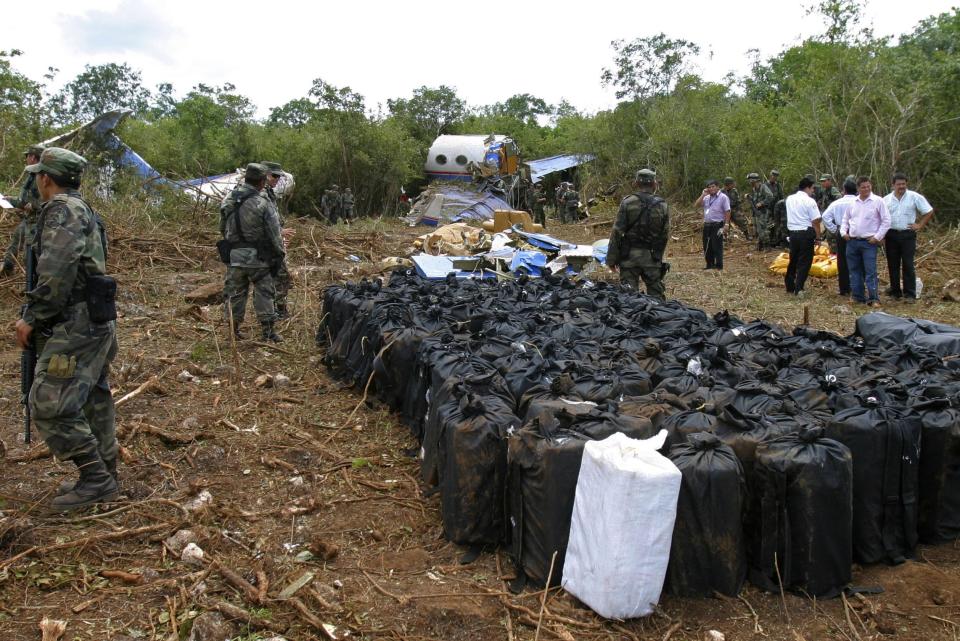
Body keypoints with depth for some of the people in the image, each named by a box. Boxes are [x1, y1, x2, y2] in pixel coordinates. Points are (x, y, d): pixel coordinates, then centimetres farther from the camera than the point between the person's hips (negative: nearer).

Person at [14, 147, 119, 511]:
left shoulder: (62, 209, -12)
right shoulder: (83, 210, 19)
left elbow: (56, 272, -23)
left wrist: (32, 317, -15)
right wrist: (39, 316, 21)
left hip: (76, 324, -10)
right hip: (94, 321, 10)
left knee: (49, 403, -8)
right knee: (92, 400, 14)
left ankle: (96, 478, -3)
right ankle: (103, 477, 22)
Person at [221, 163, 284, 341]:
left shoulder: (228, 201, 5)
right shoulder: (263, 204, -13)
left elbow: (224, 229, 12)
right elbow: (274, 233, -11)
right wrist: (278, 254, 0)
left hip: (234, 255, 5)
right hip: (257, 256, -5)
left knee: (235, 292, 13)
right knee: (264, 293, 5)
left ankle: (233, 328, 19)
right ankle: (267, 331, 7)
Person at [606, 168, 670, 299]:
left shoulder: (627, 202, -6)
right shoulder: (662, 205, 3)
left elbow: (617, 232, -7)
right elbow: (665, 235, 7)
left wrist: (611, 258, -2)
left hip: (629, 255, -2)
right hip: (652, 257, 2)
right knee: (656, 294, 10)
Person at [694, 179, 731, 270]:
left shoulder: (723, 197, -4)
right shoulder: (706, 198, 14)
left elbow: (727, 212, -8)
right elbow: (696, 205, 5)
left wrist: (726, 224, -16)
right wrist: (703, 195, -1)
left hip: (717, 225, -6)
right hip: (707, 225, 7)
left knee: (717, 246, -5)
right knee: (707, 246, 10)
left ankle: (719, 265, 2)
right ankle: (710, 264, 20)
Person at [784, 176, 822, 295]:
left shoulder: (789, 199, 8)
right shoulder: (810, 201, -10)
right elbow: (815, 221, -11)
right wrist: (818, 237, -6)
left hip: (792, 232, 6)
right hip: (806, 233, -5)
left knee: (793, 260, 17)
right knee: (804, 261, 1)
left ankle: (789, 287, 23)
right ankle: (798, 288, -2)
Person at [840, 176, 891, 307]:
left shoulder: (878, 201, -3)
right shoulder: (853, 202, 9)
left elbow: (886, 221, -4)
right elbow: (845, 219, 21)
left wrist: (877, 237, -9)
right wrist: (843, 232, 5)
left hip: (869, 242, -5)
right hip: (852, 241, 5)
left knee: (870, 272, -9)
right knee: (854, 271, 9)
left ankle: (873, 298, -5)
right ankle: (857, 297, 18)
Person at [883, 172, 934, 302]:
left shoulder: (914, 197, -1)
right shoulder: (886, 199, 6)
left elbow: (929, 211, 4)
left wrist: (920, 225, -3)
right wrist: (882, 236, 3)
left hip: (907, 235, -3)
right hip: (891, 235, 3)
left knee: (908, 265, -4)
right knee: (893, 265, 7)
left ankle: (910, 294, -1)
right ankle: (895, 292, 17)